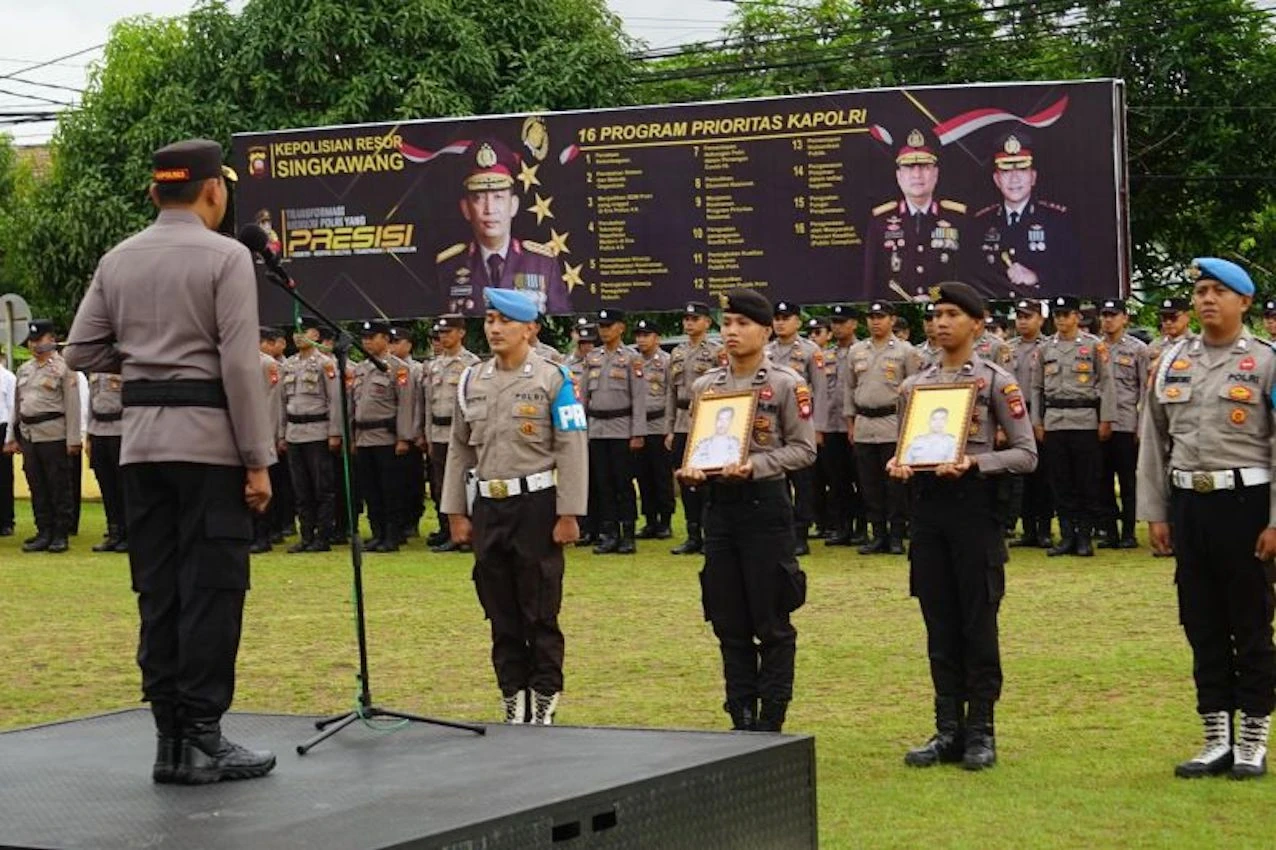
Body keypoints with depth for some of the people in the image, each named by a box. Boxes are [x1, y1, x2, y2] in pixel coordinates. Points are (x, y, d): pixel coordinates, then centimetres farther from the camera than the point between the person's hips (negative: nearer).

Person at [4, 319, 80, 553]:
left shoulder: (64, 368, -3)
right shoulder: (24, 370, 16)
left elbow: (72, 406, -7)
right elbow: (16, 406, 20)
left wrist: (73, 439, -12)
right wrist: (12, 437, 15)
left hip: (53, 435, -6)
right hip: (28, 435, 6)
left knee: (59, 487, -1)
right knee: (37, 488, 8)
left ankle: (61, 535, 3)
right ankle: (44, 532, 14)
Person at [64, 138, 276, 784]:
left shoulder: (117, 261, 9)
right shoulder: (225, 257, -8)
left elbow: (82, 353, 9)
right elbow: (240, 365, -13)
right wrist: (258, 460, -10)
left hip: (141, 439, 6)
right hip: (208, 439, -6)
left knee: (158, 590, 8)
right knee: (211, 589, -2)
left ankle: (169, 739, 10)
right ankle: (202, 738, -2)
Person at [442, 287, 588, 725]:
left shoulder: (553, 379, -5)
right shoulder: (472, 380, 9)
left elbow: (572, 450, -7)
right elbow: (458, 449, 14)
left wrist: (568, 515, -12)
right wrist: (455, 512, 10)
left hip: (536, 505, -5)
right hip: (488, 507, 5)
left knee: (540, 612, 0)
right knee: (500, 611, 9)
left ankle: (545, 701, 9)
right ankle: (513, 700, 18)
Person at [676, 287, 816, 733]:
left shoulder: (786, 384, -3)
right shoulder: (705, 386, 10)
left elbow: (803, 448, -6)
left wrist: (754, 465, -18)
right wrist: (693, 470, -4)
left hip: (765, 502, -5)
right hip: (719, 504, 5)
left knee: (772, 623, 0)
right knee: (729, 623, 8)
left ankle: (770, 723, 7)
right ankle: (741, 719, 16)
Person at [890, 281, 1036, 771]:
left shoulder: (996, 382, -2)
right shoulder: (916, 385, 13)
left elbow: (1025, 454, -5)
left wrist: (973, 461, -18)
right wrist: (899, 464, -4)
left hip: (974, 505, -5)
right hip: (928, 506, 5)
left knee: (978, 624, -1)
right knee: (940, 625, 7)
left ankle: (980, 731, 6)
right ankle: (948, 730, 13)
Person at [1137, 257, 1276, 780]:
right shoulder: (1173, 361, 9)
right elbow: (1153, 439, 13)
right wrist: (1154, 512, 8)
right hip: (1187, 501, 5)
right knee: (1202, 624, 9)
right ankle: (1217, 740, 17)